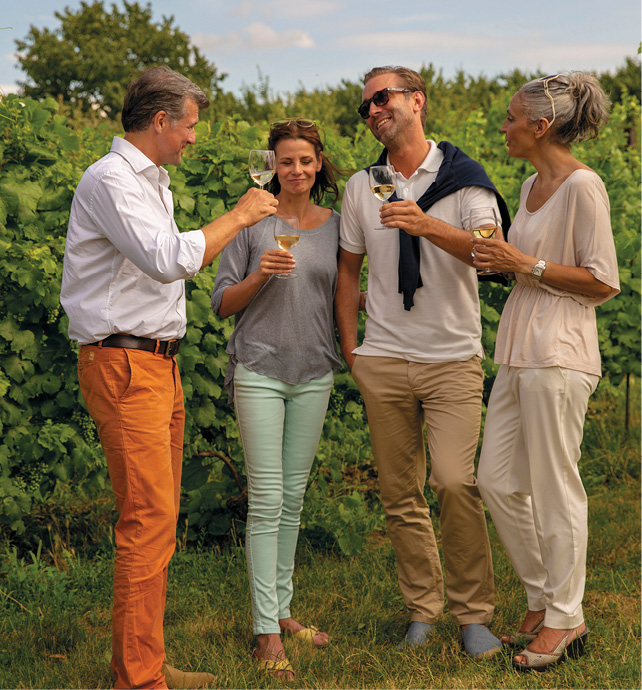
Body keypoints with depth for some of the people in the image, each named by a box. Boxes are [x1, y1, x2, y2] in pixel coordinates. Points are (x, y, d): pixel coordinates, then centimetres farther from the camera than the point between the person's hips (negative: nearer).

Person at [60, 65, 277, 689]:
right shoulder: (109, 179, -12)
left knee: (157, 515, 10)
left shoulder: (152, 181, 21)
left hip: (159, 362, 10)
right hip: (122, 364, -10)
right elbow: (167, 258, -23)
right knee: (148, 517, -12)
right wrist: (238, 216, -13)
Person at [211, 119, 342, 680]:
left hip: (314, 372, 4)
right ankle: (267, 632, -3)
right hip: (259, 369, -4)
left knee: (294, 496, 10)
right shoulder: (253, 220, -2)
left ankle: (282, 609, 20)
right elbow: (222, 303, 0)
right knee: (266, 498, -7)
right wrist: (259, 276, -17)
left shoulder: (334, 224, 9)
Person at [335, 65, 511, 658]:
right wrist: (350, 349, 10)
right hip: (383, 360, 3)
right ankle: (423, 608, 17)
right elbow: (348, 270, 18)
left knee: (455, 482, -15)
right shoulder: (361, 187, 10)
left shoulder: (463, 177, 0)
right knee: (400, 496, 5)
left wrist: (427, 226, -28)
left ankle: (474, 613, -2)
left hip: (453, 357, -3)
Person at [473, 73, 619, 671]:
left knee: (554, 490, -1)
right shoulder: (532, 185, 15)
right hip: (520, 353, 9)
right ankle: (544, 600, 23)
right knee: (497, 480, 10)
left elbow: (602, 283, -13)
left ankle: (564, 621, 12)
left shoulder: (582, 186, -11)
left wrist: (526, 265, -15)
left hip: (559, 357, -9)